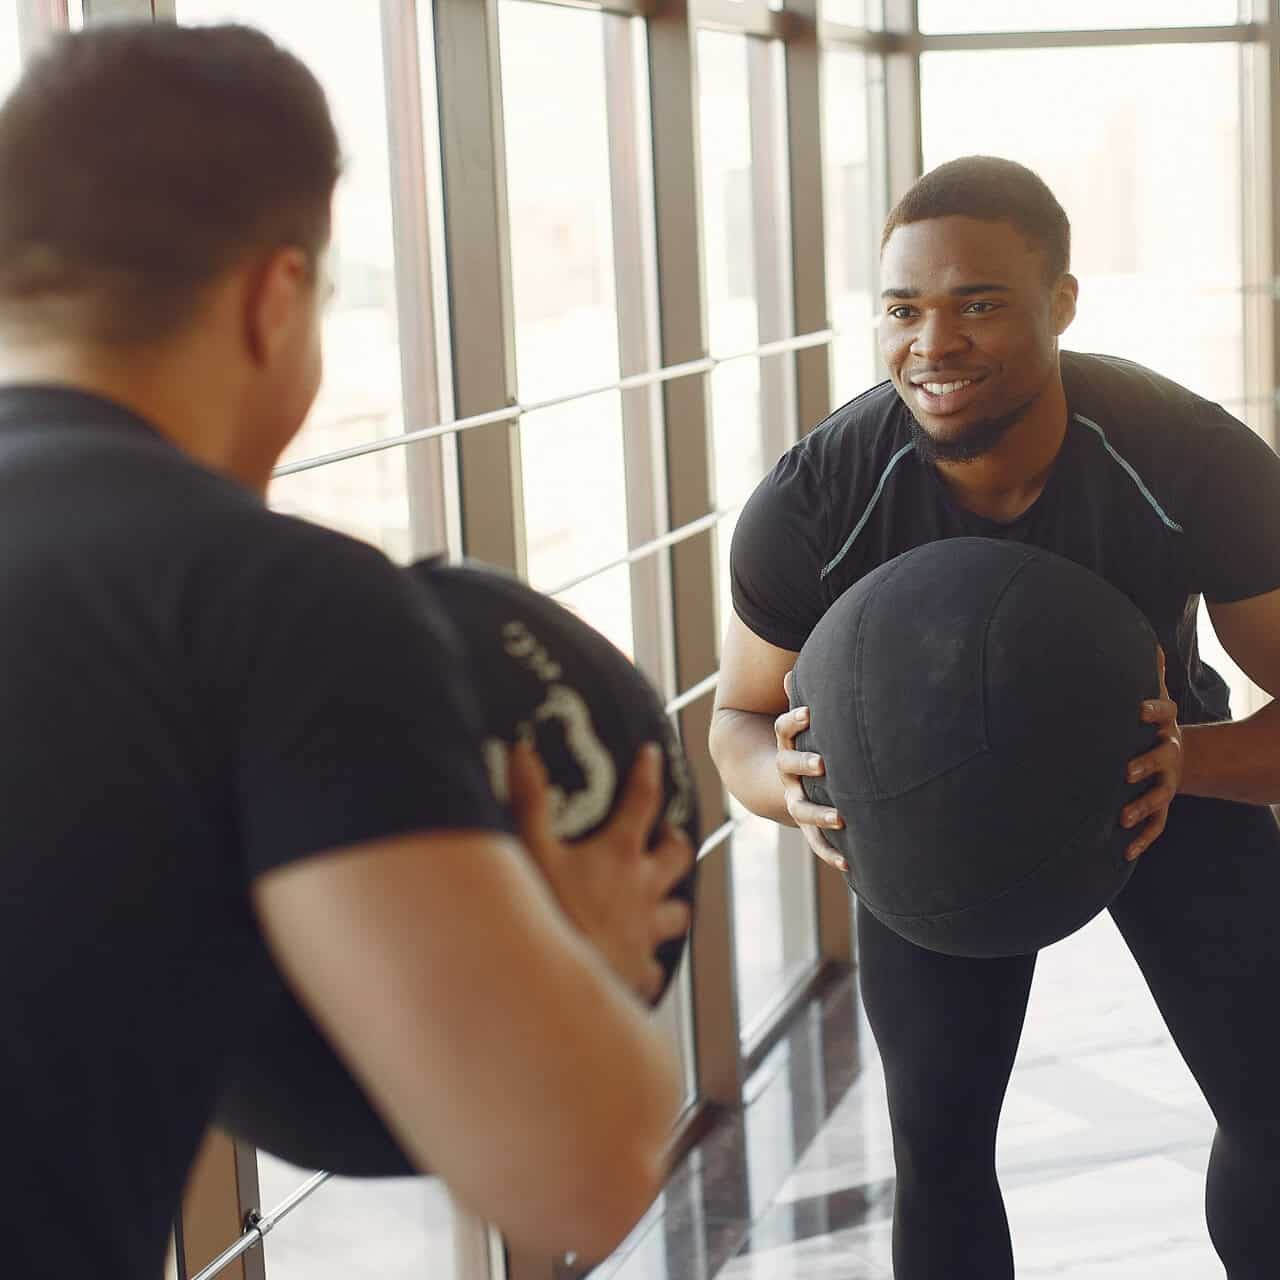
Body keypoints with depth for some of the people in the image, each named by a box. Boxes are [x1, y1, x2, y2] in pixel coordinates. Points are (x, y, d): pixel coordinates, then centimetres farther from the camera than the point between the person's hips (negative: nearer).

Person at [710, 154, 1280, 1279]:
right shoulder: (810, 506, -31)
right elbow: (740, 721, -14)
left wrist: (1186, 761, -45)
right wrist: (794, 784, -38)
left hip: (1163, 770, 0)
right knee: (937, 1143, -1)